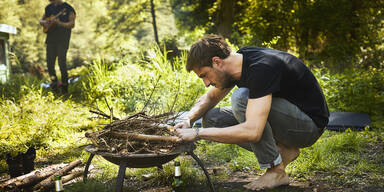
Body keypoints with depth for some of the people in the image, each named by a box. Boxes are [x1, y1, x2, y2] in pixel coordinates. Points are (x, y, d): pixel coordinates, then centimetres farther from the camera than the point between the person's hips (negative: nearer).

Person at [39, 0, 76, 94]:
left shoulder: (68, 8, -5)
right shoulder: (49, 8, 13)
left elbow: (72, 24, -11)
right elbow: (41, 20, 22)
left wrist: (59, 23, -26)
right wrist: (44, 22, -2)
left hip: (63, 40, -5)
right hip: (51, 38, 5)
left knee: (62, 62, -13)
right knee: (50, 62, 3)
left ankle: (64, 85, 1)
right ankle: (54, 82, 24)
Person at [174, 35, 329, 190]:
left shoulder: (261, 68, -30)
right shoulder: (239, 60, -3)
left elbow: (252, 132, -39)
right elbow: (210, 98, 15)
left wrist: (198, 133, -31)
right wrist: (188, 120, -5)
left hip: (310, 124, -8)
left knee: (241, 97, -30)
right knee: (211, 119, -1)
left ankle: (276, 171, -16)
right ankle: (282, 150, 2)